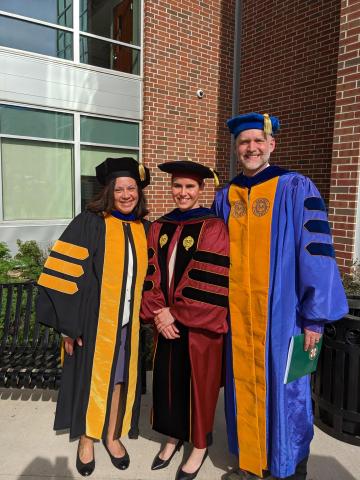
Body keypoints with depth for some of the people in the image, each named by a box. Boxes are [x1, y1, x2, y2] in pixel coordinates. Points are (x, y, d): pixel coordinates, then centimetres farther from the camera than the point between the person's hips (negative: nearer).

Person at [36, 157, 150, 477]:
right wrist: (68, 324, -15)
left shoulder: (143, 229, 4)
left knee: (119, 379, 16)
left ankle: (112, 436, 40)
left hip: (127, 321, 4)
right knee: (91, 379, 13)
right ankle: (86, 440, 38)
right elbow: (65, 273, -14)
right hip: (93, 320, -4)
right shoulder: (89, 223, -12)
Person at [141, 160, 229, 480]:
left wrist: (174, 312, -14)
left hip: (199, 324, -5)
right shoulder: (159, 228, 6)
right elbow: (151, 274, 3)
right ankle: (173, 436, 39)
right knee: (167, 379, 16)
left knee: (198, 382, 9)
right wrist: (158, 312, -9)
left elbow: (211, 282, -16)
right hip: (165, 320, 5)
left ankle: (200, 445, 32)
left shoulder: (212, 228, -11)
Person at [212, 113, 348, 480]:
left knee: (283, 387, 10)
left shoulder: (296, 188, -6)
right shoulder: (224, 197, 7)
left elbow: (316, 253, -9)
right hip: (237, 312, 4)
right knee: (245, 387, 15)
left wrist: (315, 315, -12)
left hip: (280, 310, -3)